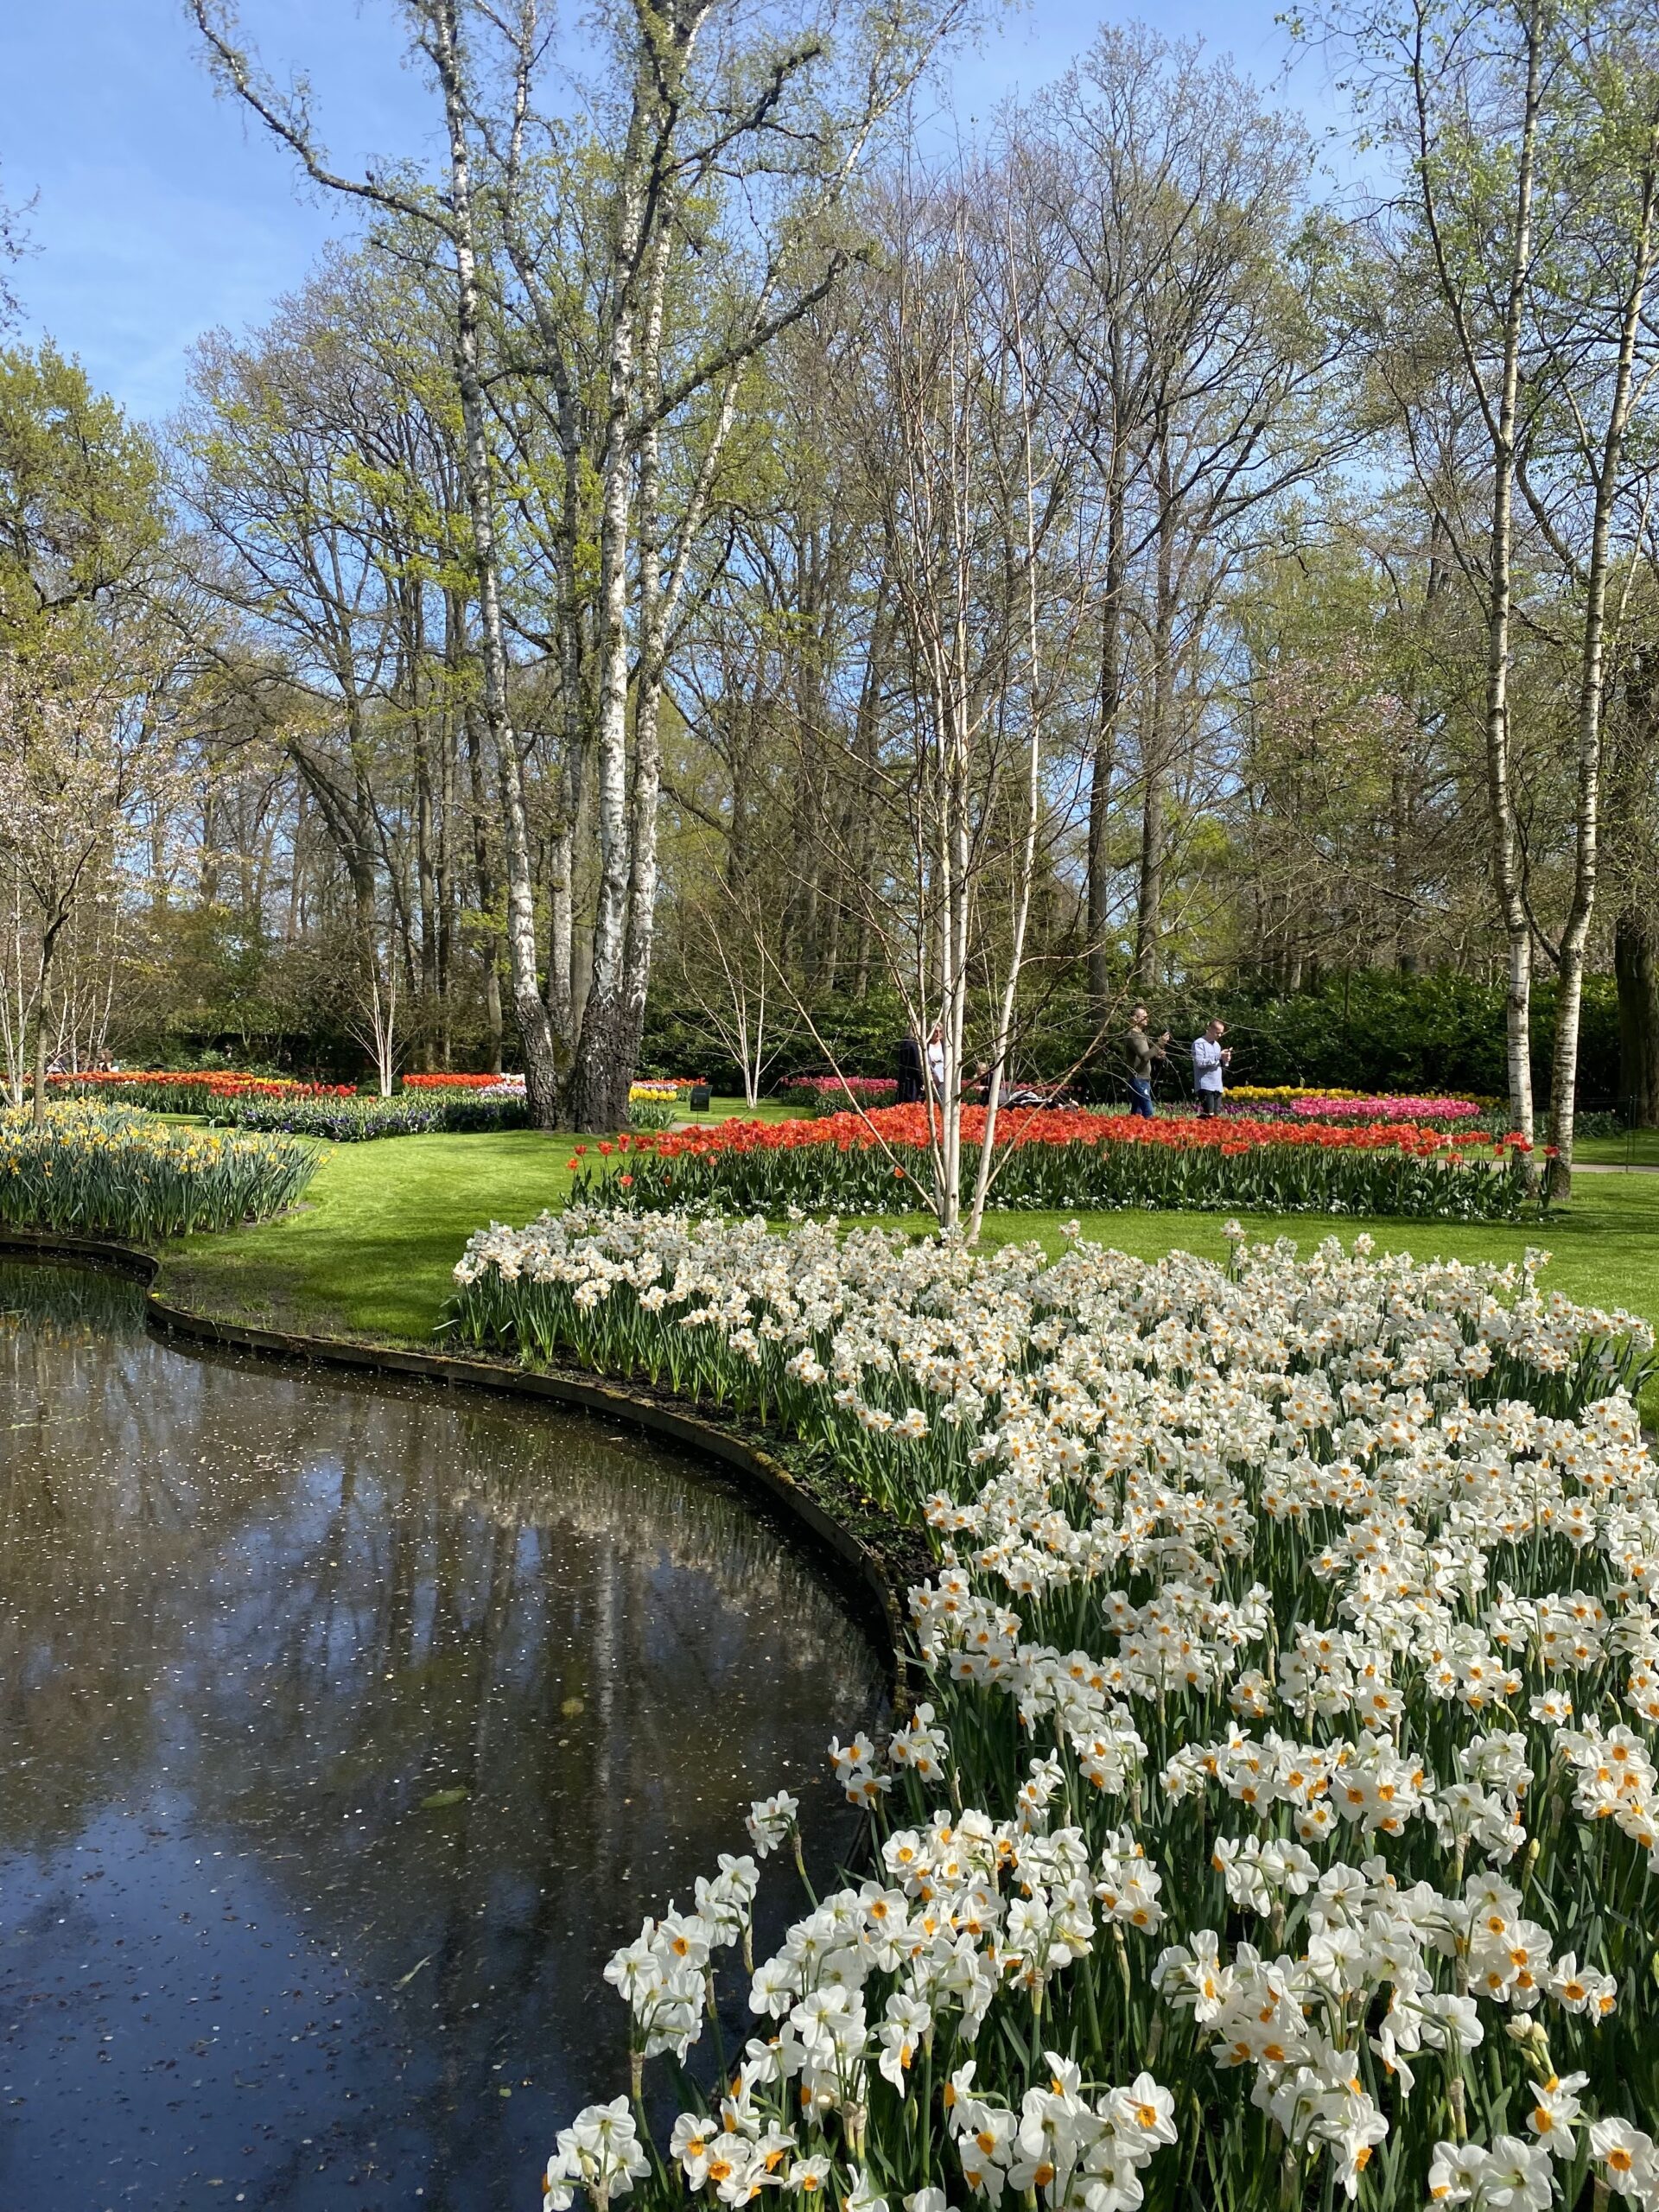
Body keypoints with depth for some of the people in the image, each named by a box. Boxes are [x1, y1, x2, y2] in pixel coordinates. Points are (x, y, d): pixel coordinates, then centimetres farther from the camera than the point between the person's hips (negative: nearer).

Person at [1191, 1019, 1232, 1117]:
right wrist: (1218, 1056, -17)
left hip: (1218, 1086, 8)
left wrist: (1225, 1061, -2)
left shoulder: (1217, 1045, 18)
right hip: (1205, 1086, -8)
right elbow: (1200, 1062, -17)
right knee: (1208, 1115, -15)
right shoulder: (1199, 1043, -6)